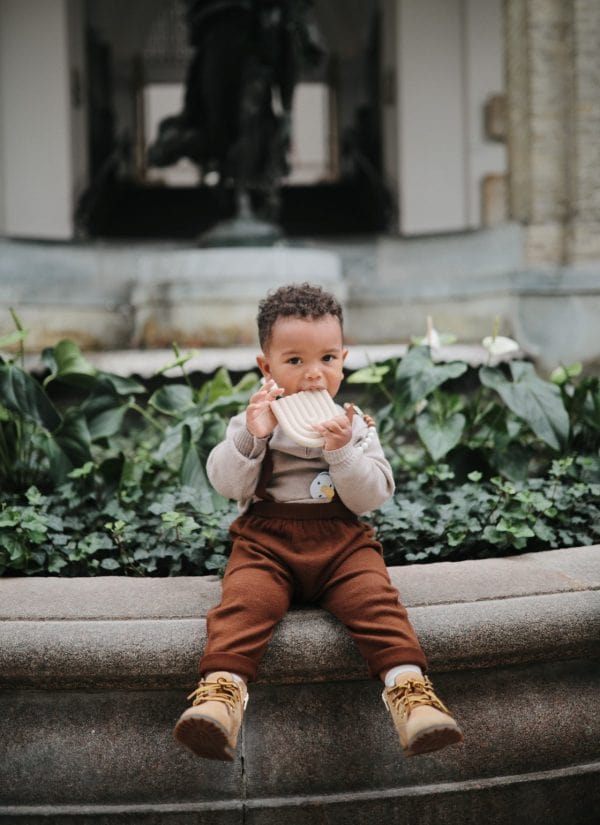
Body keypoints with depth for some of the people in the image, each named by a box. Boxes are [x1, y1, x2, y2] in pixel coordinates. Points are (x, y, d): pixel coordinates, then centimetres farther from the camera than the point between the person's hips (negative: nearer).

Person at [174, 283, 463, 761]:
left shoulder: (355, 424, 9)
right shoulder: (254, 420, 10)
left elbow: (371, 497, -1)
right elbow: (225, 483, -2)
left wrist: (343, 451, -17)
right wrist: (251, 436, -17)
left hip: (342, 541, 1)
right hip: (267, 540, 0)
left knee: (375, 598, -27)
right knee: (245, 600, -29)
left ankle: (410, 689, -34)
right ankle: (221, 691, -41)